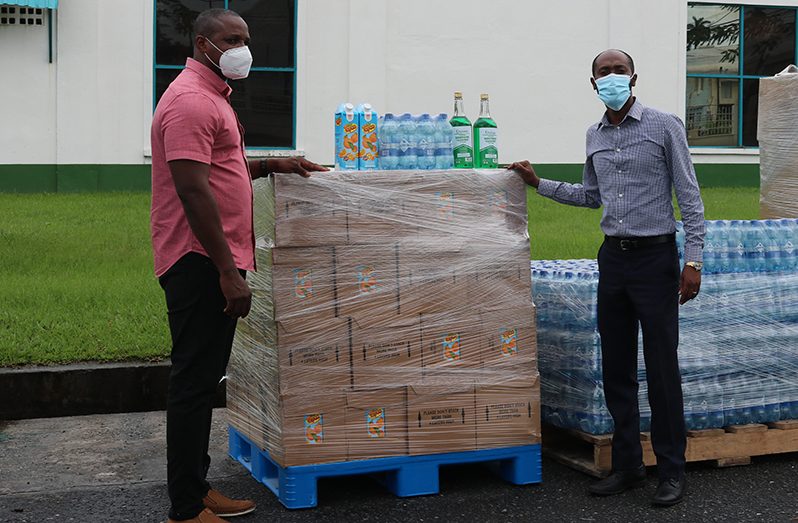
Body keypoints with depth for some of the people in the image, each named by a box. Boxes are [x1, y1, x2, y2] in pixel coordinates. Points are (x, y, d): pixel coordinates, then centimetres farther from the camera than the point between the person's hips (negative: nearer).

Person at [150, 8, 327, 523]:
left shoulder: (211, 97, 20)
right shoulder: (190, 100, -14)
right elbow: (193, 190, -22)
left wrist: (272, 164, 18)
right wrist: (228, 272, -23)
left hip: (215, 261, 10)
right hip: (201, 262, -10)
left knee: (203, 379, 15)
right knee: (195, 380, -5)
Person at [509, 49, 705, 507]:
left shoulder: (664, 125, -5)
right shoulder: (595, 135, 12)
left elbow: (689, 196, -7)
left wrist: (693, 260, -13)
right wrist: (539, 183, 17)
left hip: (655, 255, -6)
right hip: (613, 256, 6)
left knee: (662, 368, -3)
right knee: (616, 368, 8)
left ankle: (672, 471, 8)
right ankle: (628, 465, 19)